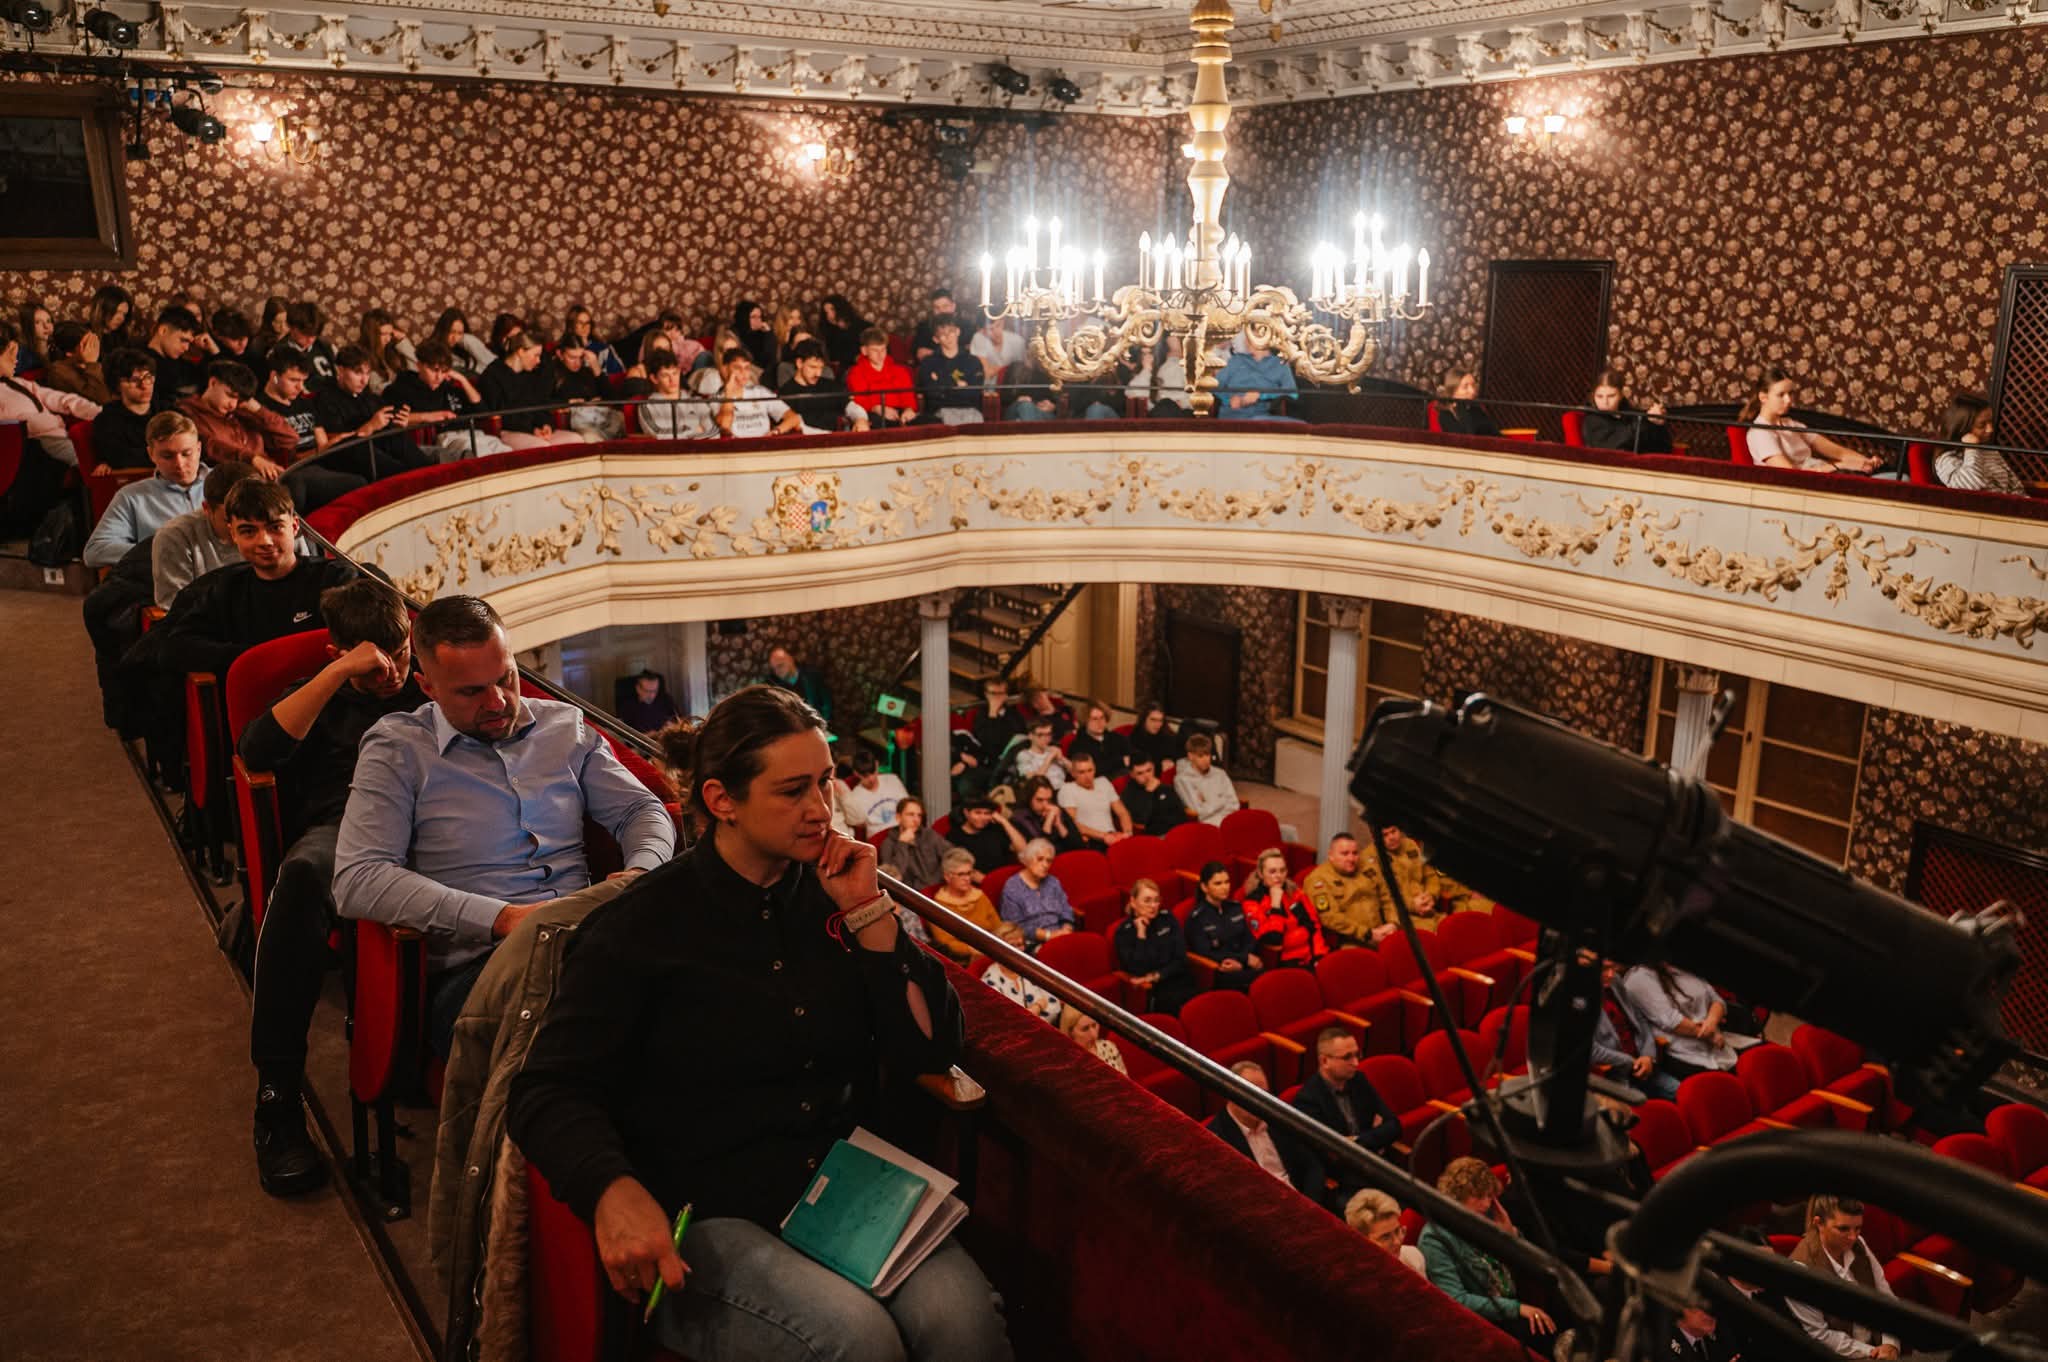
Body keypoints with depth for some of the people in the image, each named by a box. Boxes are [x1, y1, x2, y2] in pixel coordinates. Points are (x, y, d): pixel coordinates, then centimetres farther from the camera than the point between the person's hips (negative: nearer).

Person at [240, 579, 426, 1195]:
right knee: (302, 872, -40)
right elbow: (257, 752, 4)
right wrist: (338, 675, -1)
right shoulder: (322, 698, 27)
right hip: (340, 826, 0)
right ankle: (276, 1096, -34)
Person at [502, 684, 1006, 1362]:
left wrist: (868, 913, -6)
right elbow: (548, 1091, -7)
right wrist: (614, 1192, -26)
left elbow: (932, 1051, 4)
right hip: (709, 1223, -3)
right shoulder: (642, 924, -3)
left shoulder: (835, 895, 9)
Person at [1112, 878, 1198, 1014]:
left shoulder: (1168, 919, 11)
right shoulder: (1124, 932, 1)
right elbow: (1138, 969, -11)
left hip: (1181, 981, 4)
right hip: (1153, 990, -4)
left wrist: (1157, 976, -9)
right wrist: (1141, 935, -10)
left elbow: (1181, 959, 5)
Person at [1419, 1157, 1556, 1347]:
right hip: (1481, 1320, -6)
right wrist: (1516, 1308, -25)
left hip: (1510, 1302, 7)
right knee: (1546, 1331, -27)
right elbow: (1456, 1300, -21)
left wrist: (1509, 1233, -4)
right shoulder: (1435, 1237, -14)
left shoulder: (1485, 1218, 4)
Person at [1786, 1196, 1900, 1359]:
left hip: (1878, 1344, 6)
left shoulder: (1858, 1246, -1)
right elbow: (1819, 1335, -14)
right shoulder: (1801, 1269, -20)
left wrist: (1890, 1343, -9)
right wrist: (1870, 1353, -14)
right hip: (1839, 1356, -6)